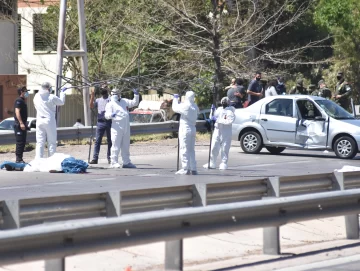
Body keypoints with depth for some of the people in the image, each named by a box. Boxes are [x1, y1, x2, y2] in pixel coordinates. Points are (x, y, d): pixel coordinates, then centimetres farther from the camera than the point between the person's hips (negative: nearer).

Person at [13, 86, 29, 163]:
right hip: (19, 125, -10)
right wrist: (21, 123, -27)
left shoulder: (23, 101, 19)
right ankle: (18, 159, -11)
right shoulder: (19, 101, -11)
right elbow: (17, 112, -20)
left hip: (22, 124, 10)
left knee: (23, 142, 10)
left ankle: (20, 159, 14)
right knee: (20, 142, -11)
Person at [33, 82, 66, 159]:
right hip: (49, 121, -3)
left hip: (39, 121, 3)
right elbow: (62, 102, 5)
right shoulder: (52, 97, -10)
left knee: (40, 142, 5)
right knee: (51, 142, 4)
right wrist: (62, 92, 20)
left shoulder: (36, 97, 1)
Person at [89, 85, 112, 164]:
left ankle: (109, 158, 9)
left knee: (110, 141, 3)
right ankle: (95, 158, -6)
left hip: (109, 121, -2)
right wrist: (92, 96, -4)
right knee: (97, 141, -4)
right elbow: (91, 106, 3)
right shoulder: (98, 100, 16)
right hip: (100, 122, 2)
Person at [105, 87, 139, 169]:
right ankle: (114, 163, -8)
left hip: (126, 128, 6)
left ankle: (126, 162, 22)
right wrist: (111, 115, -35)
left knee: (126, 146, 13)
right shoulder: (110, 104, -1)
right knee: (116, 146, -10)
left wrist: (136, 95, 6)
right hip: (117, 128, -6)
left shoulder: (124, 101, 15)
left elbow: (134, 103, 23)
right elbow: (107, 115, -13)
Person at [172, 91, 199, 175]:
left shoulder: (185, 106, -14)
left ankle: (186, 169, -6)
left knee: (184, 149, -4)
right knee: (191, 150, 13)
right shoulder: (195, 106, 5)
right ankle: (193, 169, 13)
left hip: (185, 129, -7)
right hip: (193, 129, 7)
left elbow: (175, 108, -2)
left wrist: (175, 98, 15)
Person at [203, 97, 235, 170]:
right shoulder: (219, 109, 15)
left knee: (224, 149, -3)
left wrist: (218, 120, -22)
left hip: (226, 133, -6)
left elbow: (229, 121, -21)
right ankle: (212, 163, 8)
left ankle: (224, 164, 3)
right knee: (214, 147, 3)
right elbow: (213, 117, 24)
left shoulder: (230, 111, -6)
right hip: (217, 131, 6)